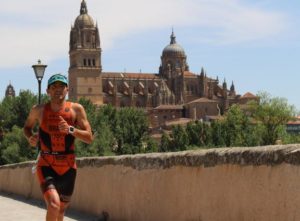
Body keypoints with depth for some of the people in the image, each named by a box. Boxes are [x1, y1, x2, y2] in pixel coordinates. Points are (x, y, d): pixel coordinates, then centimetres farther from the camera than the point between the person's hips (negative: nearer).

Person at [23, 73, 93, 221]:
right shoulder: (39, 110, -2)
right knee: (53, 205, -25)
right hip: (46, 165, -2)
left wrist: (71, 129, -22)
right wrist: (30, 137, -5)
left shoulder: (76, 109, -3)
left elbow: (89, 138, -5)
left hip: (68, 167, 2)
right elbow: (27, 127, 17)